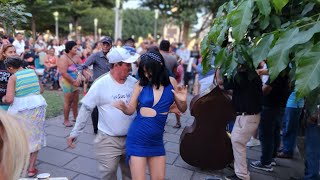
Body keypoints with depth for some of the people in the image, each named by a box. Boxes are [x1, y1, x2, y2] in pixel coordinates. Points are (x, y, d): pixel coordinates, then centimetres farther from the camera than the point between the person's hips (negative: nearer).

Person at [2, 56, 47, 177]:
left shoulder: (13, 77, -10)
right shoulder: (33, 72, 5)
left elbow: (9, 99, -16)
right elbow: (41, 90, 13)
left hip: (21, 110, -4)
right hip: (37, 106, 4)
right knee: (34, 137, 12)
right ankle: (31, 168, 18)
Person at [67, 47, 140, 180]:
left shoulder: (133, 82, -3)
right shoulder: (100, 84, -14)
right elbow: (86, 109, -8)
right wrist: (75, 133, -7)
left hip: (131, 138, 4)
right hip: (108, 139, -3)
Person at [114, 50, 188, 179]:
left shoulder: (171, 82, -1)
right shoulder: (141, 84, -7)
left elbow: (182, 109, 7)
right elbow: (131, 110, -4)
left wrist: (183, 101, -15)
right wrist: (123, 107, -26)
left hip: (156, 139, 3)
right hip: (138, 138, -2)